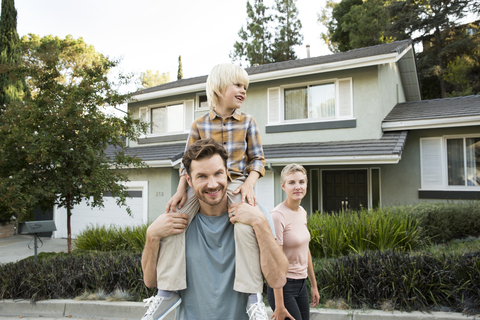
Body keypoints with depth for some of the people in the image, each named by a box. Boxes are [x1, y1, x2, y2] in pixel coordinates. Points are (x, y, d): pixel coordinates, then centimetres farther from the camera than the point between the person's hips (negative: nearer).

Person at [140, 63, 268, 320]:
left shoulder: (248, 122, 7)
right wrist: (181, 189, -5)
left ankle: (254, 295, -17)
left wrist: (249, 184, -12)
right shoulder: (199, 125, 7)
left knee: (245, 227, -29)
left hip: (236, 182, -1)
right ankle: (167, 291, -5)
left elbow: (257, 158, 5)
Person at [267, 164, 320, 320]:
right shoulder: (278, 215, -20)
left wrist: (314, 285, 18)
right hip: (284, 286, -7)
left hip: (301, 284, 7)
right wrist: (279, 305, -19)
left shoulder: (302, 212, 5)